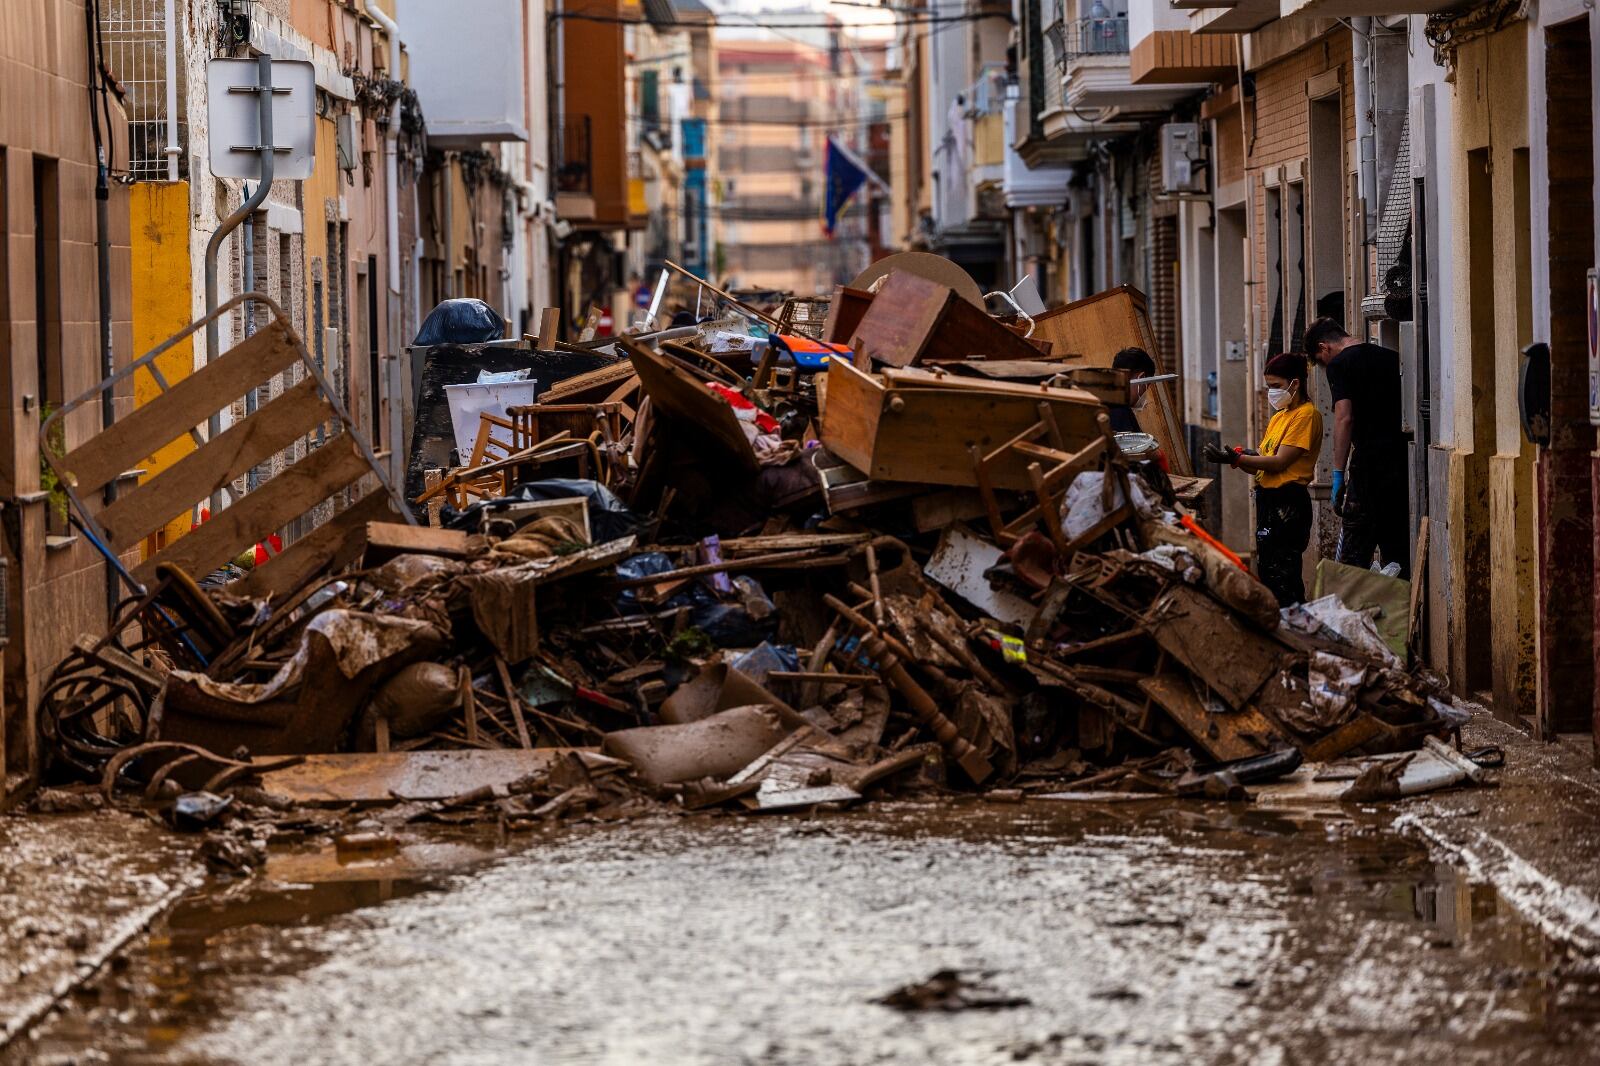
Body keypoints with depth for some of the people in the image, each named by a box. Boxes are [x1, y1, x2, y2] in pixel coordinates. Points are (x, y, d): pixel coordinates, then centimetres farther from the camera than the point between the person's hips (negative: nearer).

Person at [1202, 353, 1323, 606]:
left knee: (1280, 577, -11)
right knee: (1267, 572, 12)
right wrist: (1237, 456, -5)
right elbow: (1262, 459, 14)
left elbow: (1279, 462, -17)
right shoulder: (1278, 416, 20)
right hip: (1268, 499, 10)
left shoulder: (1306, 414, -10)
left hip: (1287, 502, -10)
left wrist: (1236, 459, -19)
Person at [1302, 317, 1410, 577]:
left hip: (1370, 463, -6)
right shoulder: (1392, 357, 15)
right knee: (1399, 553, 11)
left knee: (1353, 556, -3)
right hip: (1404, 464, 6)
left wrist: (1338, 475, -13)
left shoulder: (1339, 365, -4)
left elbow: (1345, 418, -14)